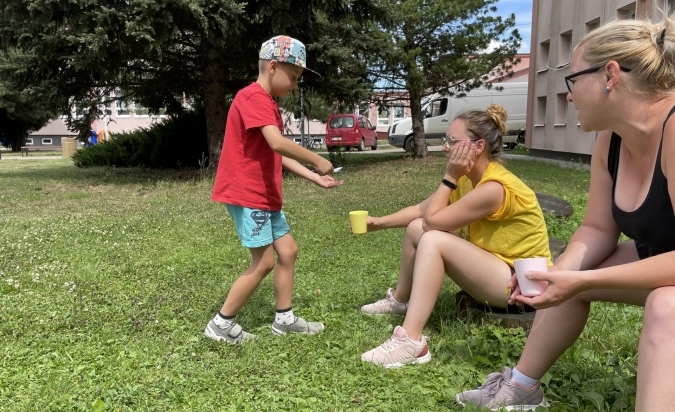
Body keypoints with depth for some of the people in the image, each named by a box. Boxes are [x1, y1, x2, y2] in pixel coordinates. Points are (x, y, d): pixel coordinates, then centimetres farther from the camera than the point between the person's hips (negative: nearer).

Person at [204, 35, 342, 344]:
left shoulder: (268, 104, 18)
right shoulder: (253, 97, -15)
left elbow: (279, 156, 17)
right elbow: (278, 144, -28)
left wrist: (315, 178, 11)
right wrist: (318, 161, -18)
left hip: (265, 196, 10)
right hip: (245, 194, -10)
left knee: (288, 251, 11)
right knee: (264, 261, -6)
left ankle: (284, 318, 24)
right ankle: (221, 324, 9)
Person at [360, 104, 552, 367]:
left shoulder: (494, 188, -26)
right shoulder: (468, 177, 1)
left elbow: (432, 221, -23)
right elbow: (422, 210, 5)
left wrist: (450, 176, -19)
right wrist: (379, 222, -2)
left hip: (520, 282, -9)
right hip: (492, 266, 9)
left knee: (433, 240, -29)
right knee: (415, 228, 2)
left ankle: (411, 341, -34)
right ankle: (400, 300, 20)